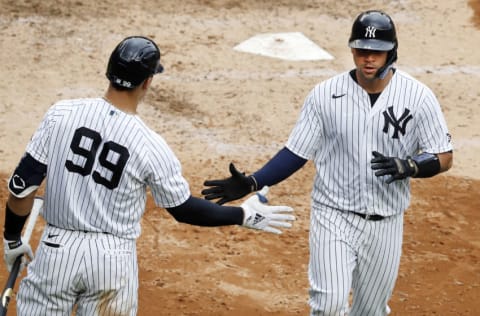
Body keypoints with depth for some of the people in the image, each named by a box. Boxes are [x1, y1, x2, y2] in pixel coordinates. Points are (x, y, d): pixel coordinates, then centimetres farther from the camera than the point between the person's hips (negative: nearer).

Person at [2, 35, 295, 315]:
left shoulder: (61, 114, -9)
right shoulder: (151, 146, -12)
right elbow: (184, 209, 0)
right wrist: (245, 215, 12)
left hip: (57, 248, 1)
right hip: (113, 257, 0)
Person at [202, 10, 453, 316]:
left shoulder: (418, 96, -8)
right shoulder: (326, 94, -7)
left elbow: (444, 157, -3)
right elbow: (297, 152, -1)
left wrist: (408, 166, -24)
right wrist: (250, 183, -14)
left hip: (385, 225, 1)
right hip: (334, 217, -1)